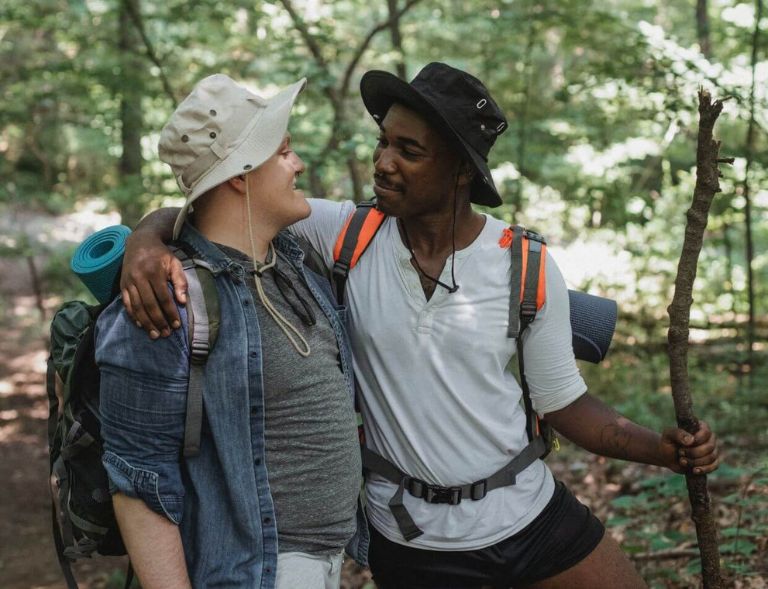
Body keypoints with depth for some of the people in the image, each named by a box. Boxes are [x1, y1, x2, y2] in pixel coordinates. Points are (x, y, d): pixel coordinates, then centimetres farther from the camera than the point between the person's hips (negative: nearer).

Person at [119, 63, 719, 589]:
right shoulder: (344, 234, -11)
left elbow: (563, 400, 0)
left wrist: (663, 448, -13)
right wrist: (146, 243, -34)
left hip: (530, 510, 1)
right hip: (412, 536, -1)